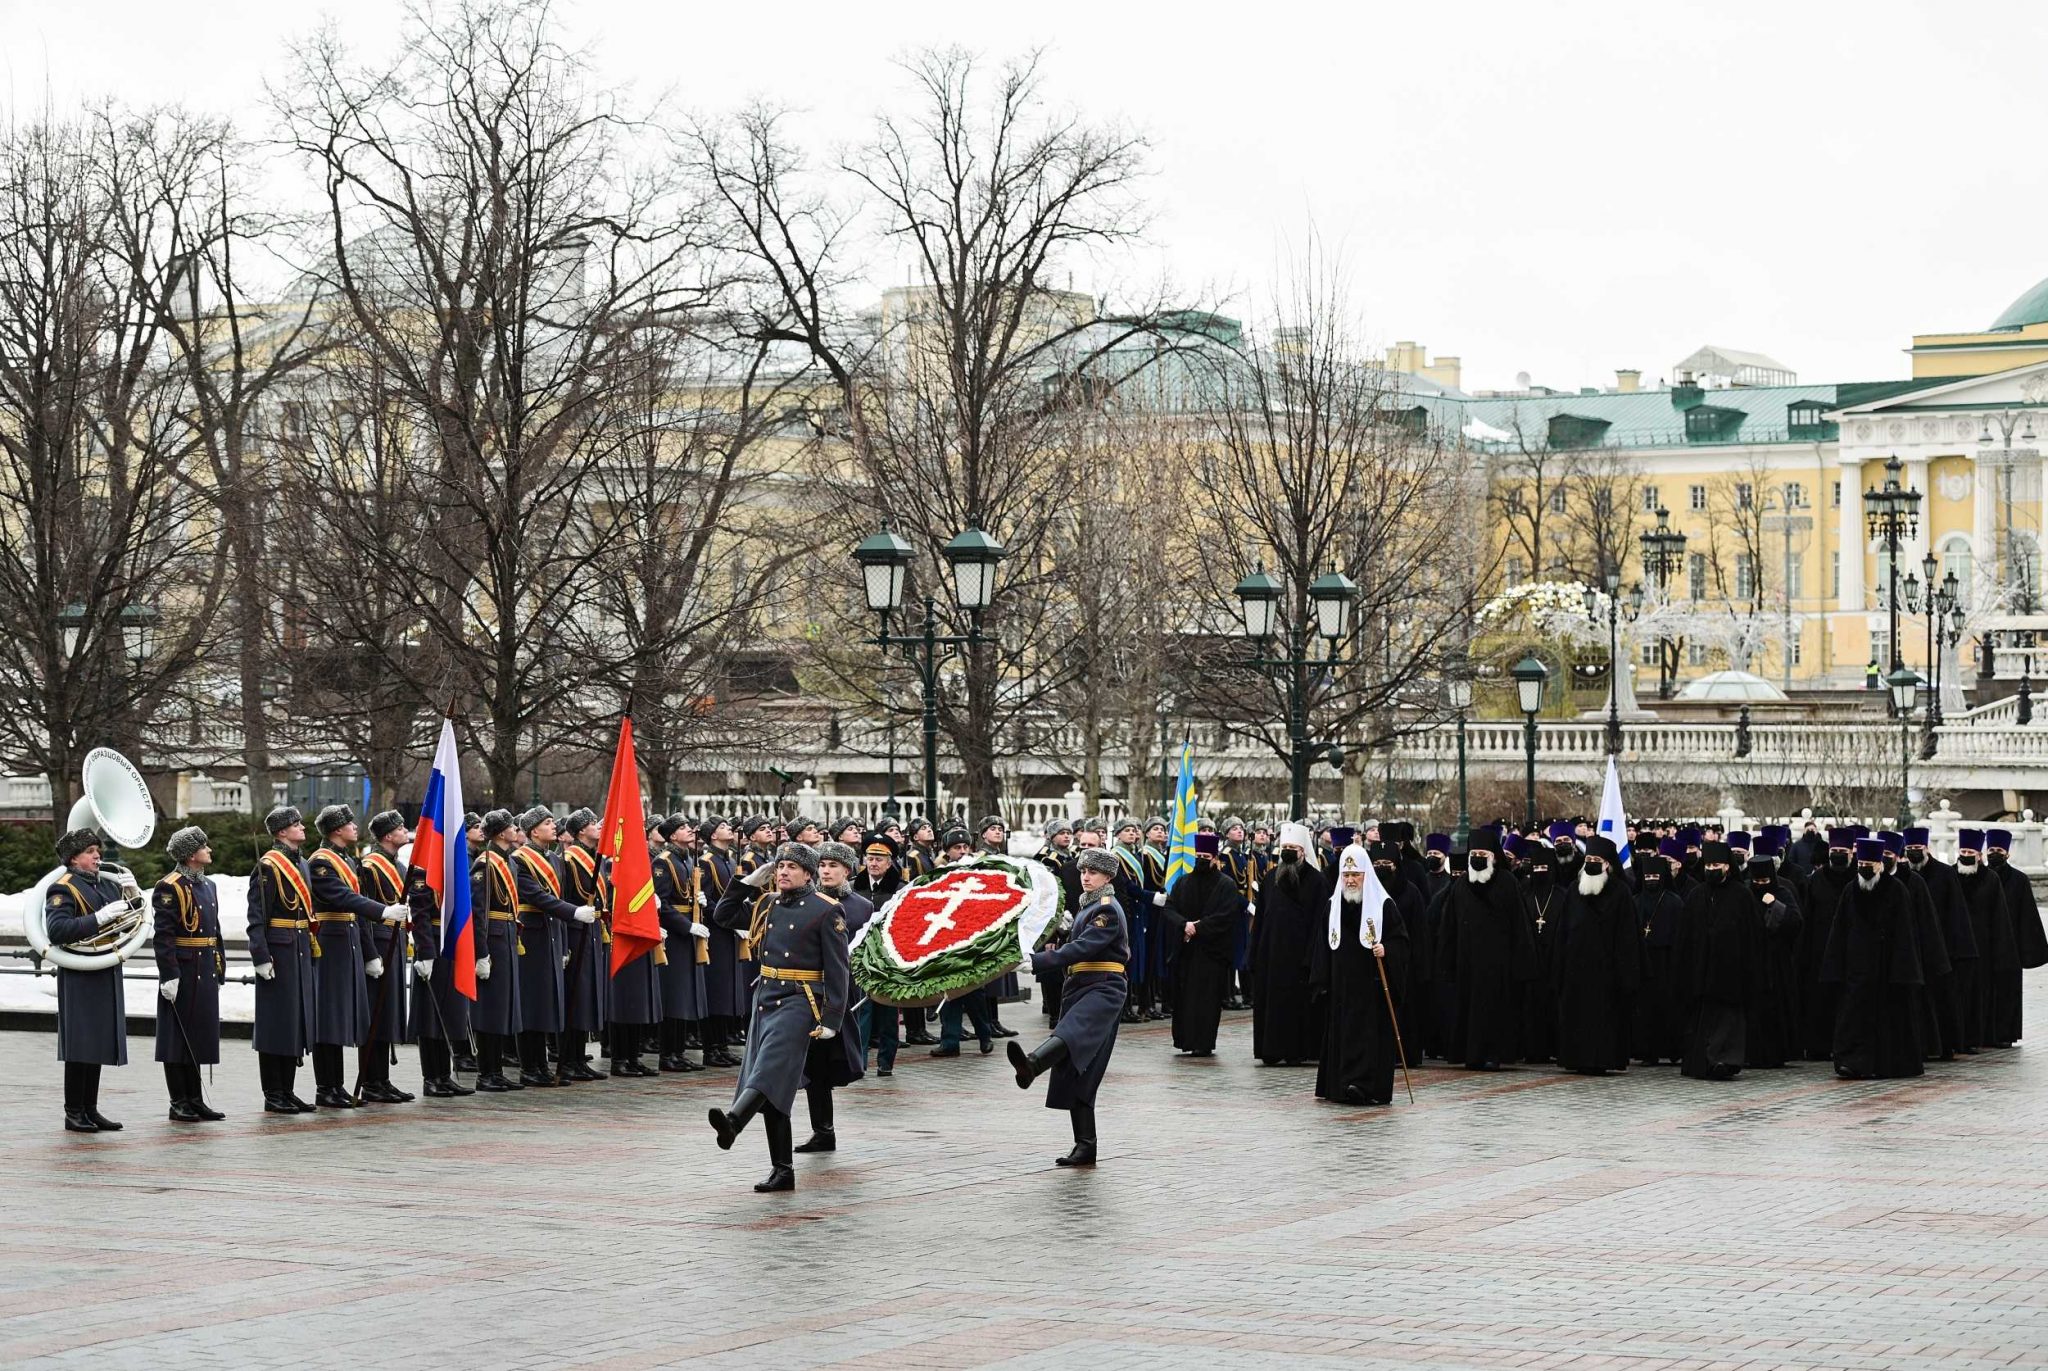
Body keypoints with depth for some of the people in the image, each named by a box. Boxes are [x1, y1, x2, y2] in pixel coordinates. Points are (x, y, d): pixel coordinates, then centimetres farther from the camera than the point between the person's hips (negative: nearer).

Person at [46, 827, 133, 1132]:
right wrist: (99, 918, -26)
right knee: (80, 1046, -5)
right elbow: (56, 930, -22)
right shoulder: (62, 889, -9)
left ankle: (90, 1109, 17)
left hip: (106, 976, 7)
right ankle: (74, 1113, 1)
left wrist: (133, 898, 2)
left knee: (99, 1043, 10)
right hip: (79, 978, -7)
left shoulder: (107, 884, 14)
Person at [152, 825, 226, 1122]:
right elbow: (164, 936, -16)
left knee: (198, 1038, 12)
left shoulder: (207, 885, 15)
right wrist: (169, 975, -21)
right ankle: (179, 1105, 4)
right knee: (179, 1038, -1)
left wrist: (219, 971, 17)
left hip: (205, 976, 8)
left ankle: (195, 1101, 18)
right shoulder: (169, 888, -12)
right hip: (183, 975, -8)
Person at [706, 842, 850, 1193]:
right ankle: (782, 1170, 9)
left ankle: (732, 1120, -51)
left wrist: (831, 1019, -13)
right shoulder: (766, 905, 14)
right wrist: (750, 882, 10)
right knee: (772, 1088, 5)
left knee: (771, 1068, -27)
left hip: (799, 1002, -7)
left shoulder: (826, 911, -5)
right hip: (765, 999, 7)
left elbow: (837, 969, -7)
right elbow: (722, 916, 20)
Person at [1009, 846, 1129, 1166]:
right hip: (1080, 989, 10)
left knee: (1071, 1033, -39)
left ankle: (1031, 1064, -70)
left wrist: (1036, 962, -30)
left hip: (1104, 990, -10)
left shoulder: (1108, 910, -8)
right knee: (1075, 1071, 4)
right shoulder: (1087, 906, 22)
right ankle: (1085, 1146, 6)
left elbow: (1081, 948, -22)